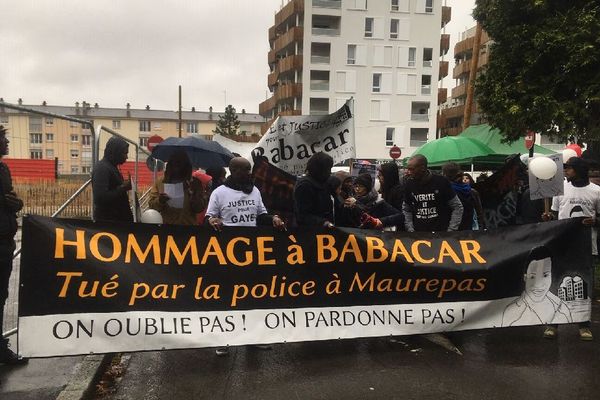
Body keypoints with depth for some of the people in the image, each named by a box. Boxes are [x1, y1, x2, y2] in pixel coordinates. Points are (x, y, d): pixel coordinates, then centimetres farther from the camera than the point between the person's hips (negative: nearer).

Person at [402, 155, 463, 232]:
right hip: (418, 234, 2)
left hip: (441, 233, -2)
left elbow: (457, 208, -3)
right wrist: (411, 230, -2)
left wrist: (450, 232, -9)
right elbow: (406, 210, 10)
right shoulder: (410, 184, -1)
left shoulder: (441, 182, -9)